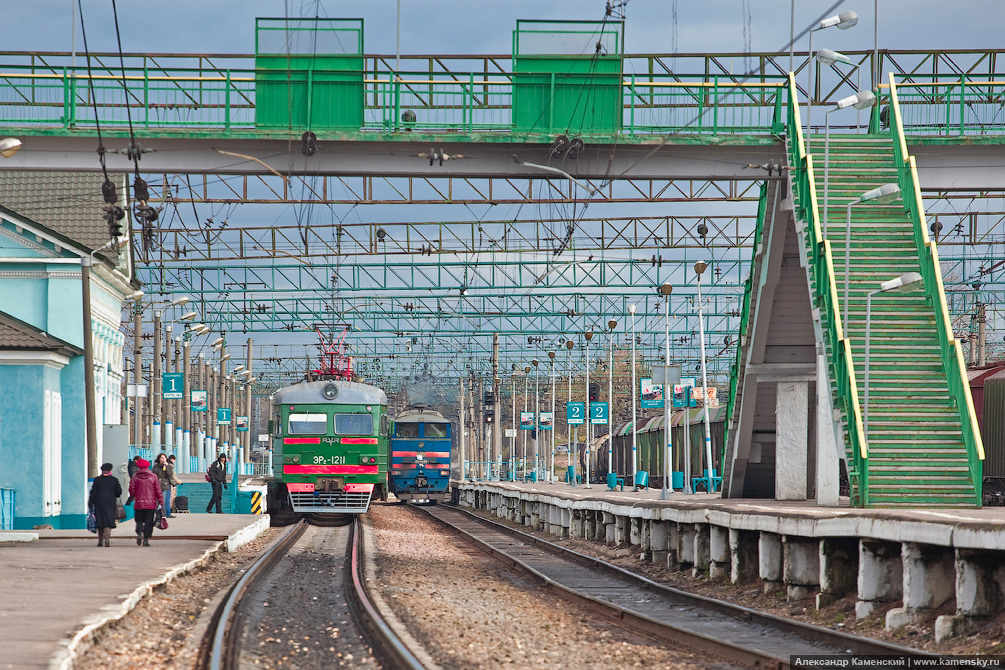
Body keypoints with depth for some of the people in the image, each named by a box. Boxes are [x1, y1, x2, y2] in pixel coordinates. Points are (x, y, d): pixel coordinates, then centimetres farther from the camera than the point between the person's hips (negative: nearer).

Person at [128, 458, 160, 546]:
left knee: (139, 520, 12)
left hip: (139, 503, 0)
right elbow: (158, 490, -2)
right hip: (151, 504, 0)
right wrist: (160, 502, 3)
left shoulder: (135, 477, -1)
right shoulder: (153, 477, -1)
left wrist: (132, 497, 22)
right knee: (148, 522, 4)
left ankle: (139, 533, -14)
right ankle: (146, 539, -2)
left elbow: (131, 489, 1)